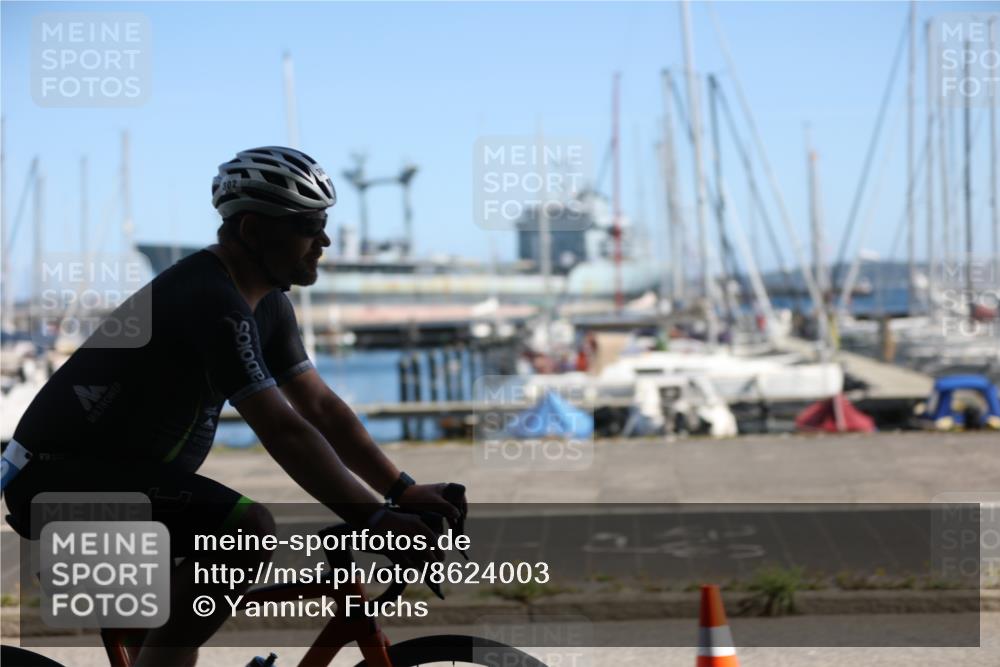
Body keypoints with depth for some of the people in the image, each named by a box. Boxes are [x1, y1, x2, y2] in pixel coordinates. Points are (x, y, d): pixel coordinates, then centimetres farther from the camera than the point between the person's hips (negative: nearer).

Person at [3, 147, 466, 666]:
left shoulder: (267, 305, 8)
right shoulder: (212, 302, -23)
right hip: (62, 475, -11)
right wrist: (377, 522, -30)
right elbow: (285, 432, -29)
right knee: (248, 533, -26)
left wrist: (405, 492, 0)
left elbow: (321, 406, 9)